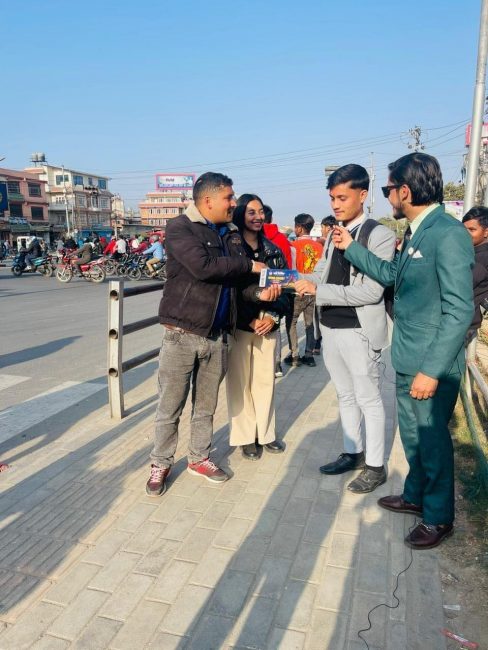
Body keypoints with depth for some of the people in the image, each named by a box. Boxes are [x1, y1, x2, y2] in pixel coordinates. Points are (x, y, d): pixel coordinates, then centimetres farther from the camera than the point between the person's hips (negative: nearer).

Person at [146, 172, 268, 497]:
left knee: (206, 406, 16)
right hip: (183, 333, -5)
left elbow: (238, 279, 12)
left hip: (218, 335, 6)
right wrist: (248, 265, -12)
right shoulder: (180, 227, -8)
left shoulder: (232, 233, 12)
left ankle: (199, 458, 34)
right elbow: (203, 268, -24)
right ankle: (161, 464, 24)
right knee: (170, 407, 6)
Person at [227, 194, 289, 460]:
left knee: (265, 380, 8)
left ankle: (266, 433, 23)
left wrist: (274, 315, -5)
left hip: (268, 325, 4)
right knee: (240, 382, 2)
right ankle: (246, 437, 16)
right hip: (239, 325, -4)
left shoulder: (273, 250, 11)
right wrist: (257, 293, -22)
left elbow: (285, 286, 9)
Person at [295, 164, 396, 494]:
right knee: (346, 397, 18)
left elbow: (371, 291, -19)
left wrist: (317, 290, -22)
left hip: (360, 331, -7)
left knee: (369, 400, 6)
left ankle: (375, 466, 20)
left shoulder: (381, 235, -12)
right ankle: (353, 453, 34)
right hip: (331, 328, 7)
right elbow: (320, 274, 12)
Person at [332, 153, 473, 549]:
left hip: (432, 366, -8)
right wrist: (351, 247, 19)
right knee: (413, 436, 22)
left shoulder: (448, 235, -20)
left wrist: (432, 370, -23)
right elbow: (392, 274, 22)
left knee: (433, 440, 9)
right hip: (407, 360, 8)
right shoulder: (416, 232, 8)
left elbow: (459, 311, -23)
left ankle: (438, 518, 29)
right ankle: (415, 496, 42)